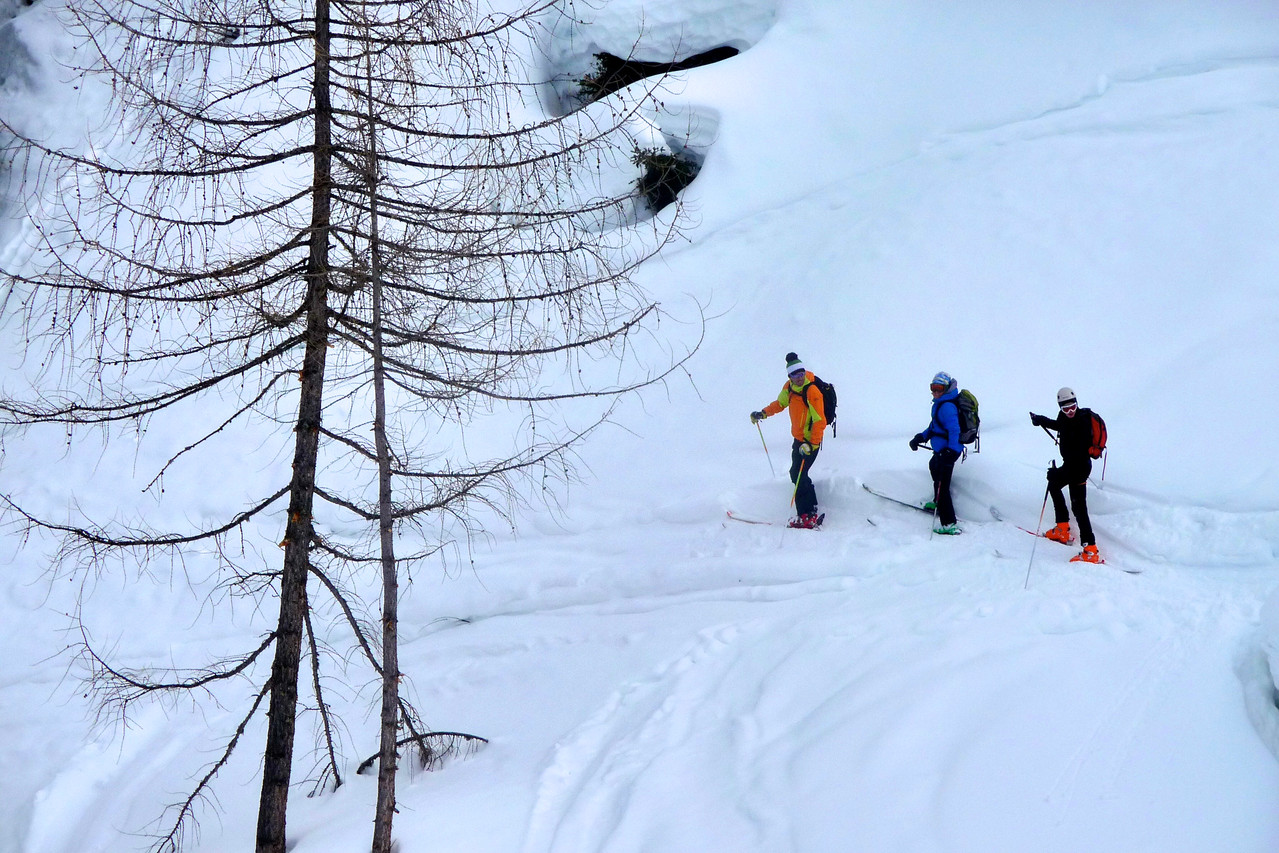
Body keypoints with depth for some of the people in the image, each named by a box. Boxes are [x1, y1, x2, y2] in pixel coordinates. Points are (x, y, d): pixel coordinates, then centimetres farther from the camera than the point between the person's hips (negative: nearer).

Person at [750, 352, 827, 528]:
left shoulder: (812, 392, -24)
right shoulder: (789, 387, 0)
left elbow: (819, 421, -25)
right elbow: (780, 403, 20)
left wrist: (812, 444, -30)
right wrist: (763, 413, 8)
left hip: (810, 441, -9)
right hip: (798, 439, 9)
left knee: (798, 475, -13)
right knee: (797, 474, 15)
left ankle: (805, 517, -10)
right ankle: (811, 510, 24)